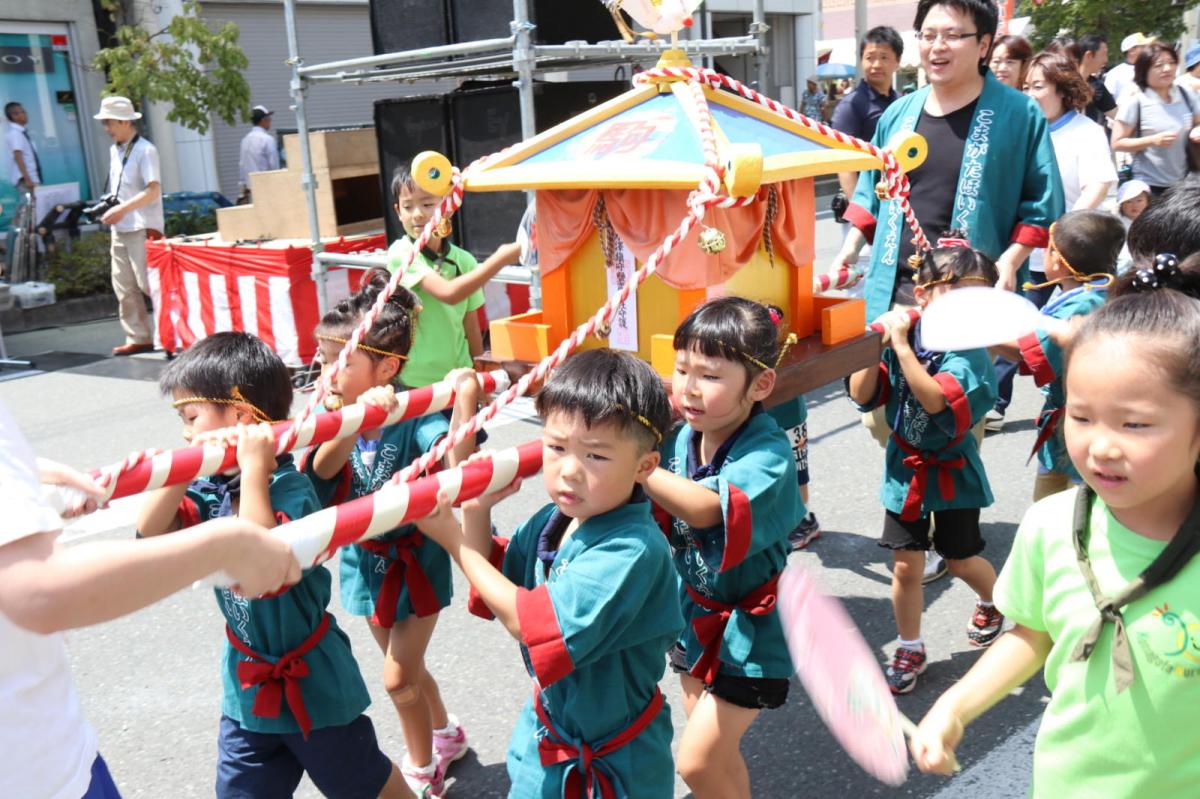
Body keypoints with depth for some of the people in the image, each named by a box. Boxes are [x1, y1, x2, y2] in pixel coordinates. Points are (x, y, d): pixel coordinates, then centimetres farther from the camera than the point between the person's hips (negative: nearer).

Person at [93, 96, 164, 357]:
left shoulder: (145, 150, -10)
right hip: (120, 228, 8)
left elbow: (152, 191, -18)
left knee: (149, 284, -10)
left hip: (142, 228, -8)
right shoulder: (114, 151, 14)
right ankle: (139, 338, 15)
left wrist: (121, 209, -21)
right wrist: (110, 211, 7)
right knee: (124, 287, 8)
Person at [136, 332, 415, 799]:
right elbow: (151, 532, -9)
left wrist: (255, 469, -37)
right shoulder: (213, 489, -4)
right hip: (248, 687, 7)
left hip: (313, 684, -7)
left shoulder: (291, 490, -26)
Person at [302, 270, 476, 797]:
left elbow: (456, 463, -45)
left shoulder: (414, 416, -27)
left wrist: (465, 397, -54)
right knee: (405, 668, 23)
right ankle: (446, 735, 50)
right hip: (366, 560, 6)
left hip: (413, 560, -6)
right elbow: (322, 468, -32)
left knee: (399, 678, 3)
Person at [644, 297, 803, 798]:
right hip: (696, 614, 7)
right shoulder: (684, 437, -9)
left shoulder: (768, 453, -28)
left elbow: (703, 508, -44)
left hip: (749, 627, -6)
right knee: (718, 752, 23)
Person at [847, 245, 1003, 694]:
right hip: (905, 468, 3)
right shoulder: (901, 337, -9)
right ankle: (910, 649, 25)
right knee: (905, 564, 6)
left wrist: (902, 345, -37)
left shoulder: (970, 353, -20)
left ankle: (993, 602, 49)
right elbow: (861, 396, -11)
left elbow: (934, 399, -36)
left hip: (953, 473, -2)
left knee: (961, 560, 15)